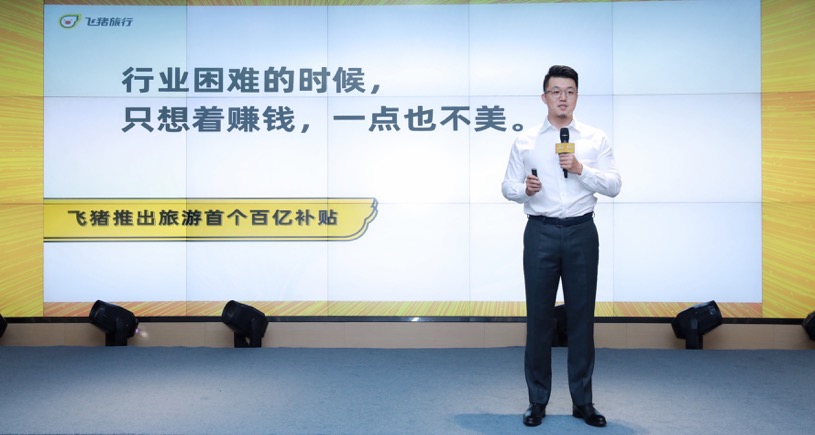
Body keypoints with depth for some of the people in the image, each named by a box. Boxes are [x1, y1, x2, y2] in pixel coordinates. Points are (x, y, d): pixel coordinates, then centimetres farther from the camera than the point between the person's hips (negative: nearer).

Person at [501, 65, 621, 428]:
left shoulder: (596, 139, 6)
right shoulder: (525, 141, 6)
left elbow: (613, 186, -1)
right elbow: (508, 187, 4)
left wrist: (581, 169, -15)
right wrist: (525, 188, -18)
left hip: (581, 233, 1)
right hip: (541, 233, 0)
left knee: (581, 317, 6)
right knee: (539, 317, 4)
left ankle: (582, 401, 19)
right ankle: (537, 401, 17)